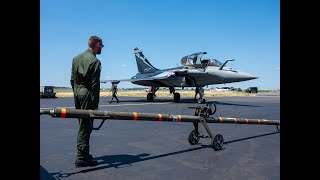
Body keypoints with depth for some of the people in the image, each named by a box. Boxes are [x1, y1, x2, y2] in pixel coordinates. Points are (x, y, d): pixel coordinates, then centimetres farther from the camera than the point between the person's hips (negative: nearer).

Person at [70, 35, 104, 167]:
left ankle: (83, 154, 26)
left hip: (77, 93, 8)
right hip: (87, 94, -8)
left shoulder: (76, 58, 13)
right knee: (85, 127, -2)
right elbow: (95, 85, -16)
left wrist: (76, 93, 20)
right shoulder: (95, 61, -12)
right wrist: (95, 105, -13)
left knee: (82, 125, 17)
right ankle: (82, 158, 5)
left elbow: (72, 80, 14)